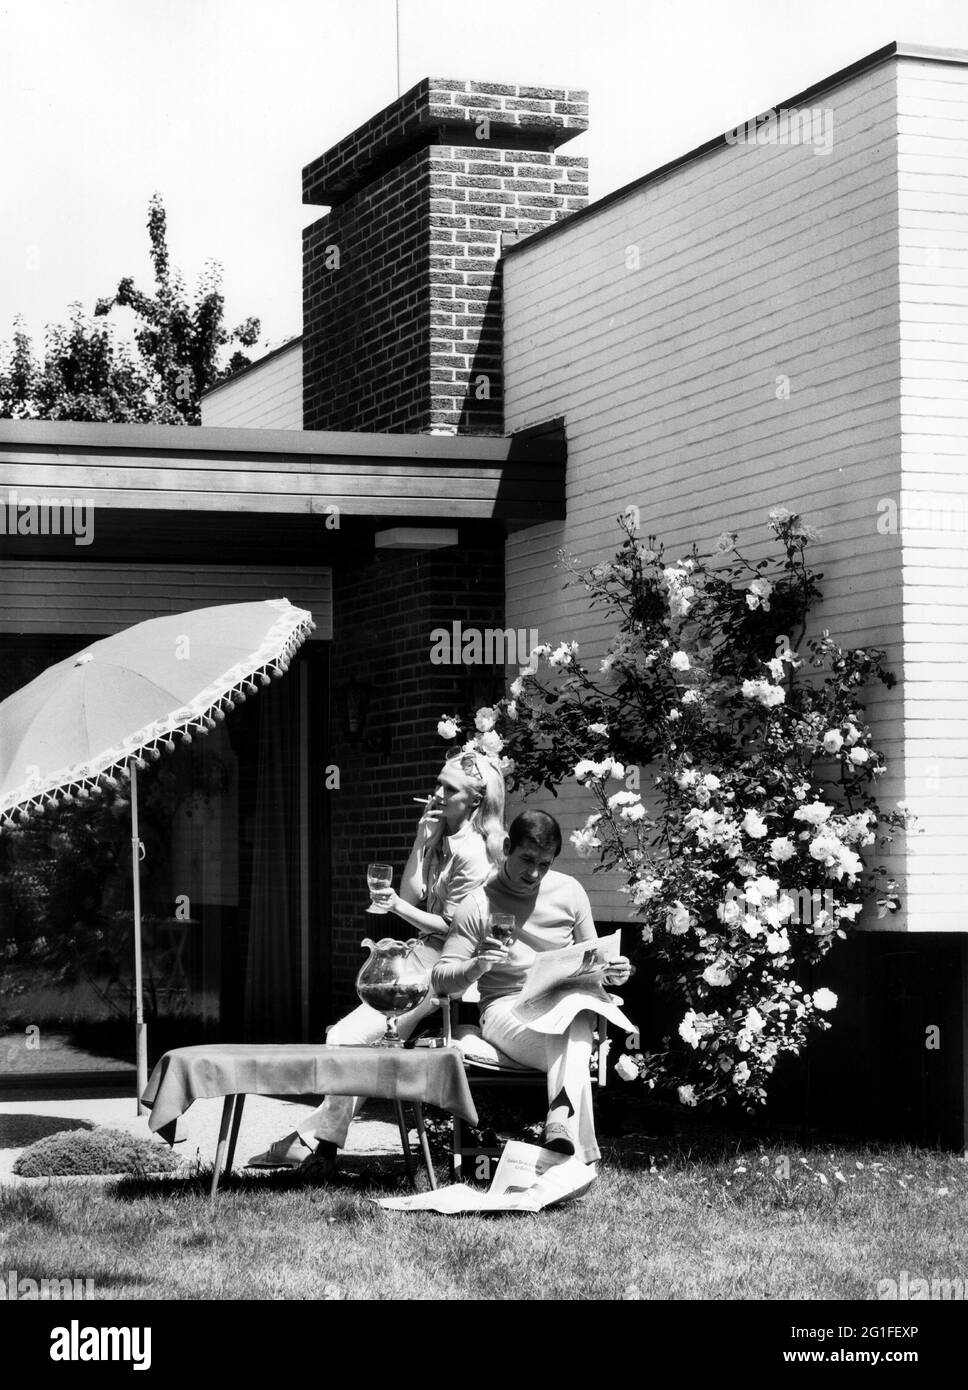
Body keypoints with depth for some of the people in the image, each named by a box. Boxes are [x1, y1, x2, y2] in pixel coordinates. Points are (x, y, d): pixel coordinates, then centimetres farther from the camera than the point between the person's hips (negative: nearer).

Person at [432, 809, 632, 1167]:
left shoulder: (568, 891, 10)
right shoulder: (478, 905, 1)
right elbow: (440, 978, -1)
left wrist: (610, 972, -6)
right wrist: (476, 966, -23)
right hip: (506, 1009, -2)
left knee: (577, 1020, -37)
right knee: (572, 1045, -36)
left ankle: (562, 1117, -55)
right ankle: (573, 1147, -46)